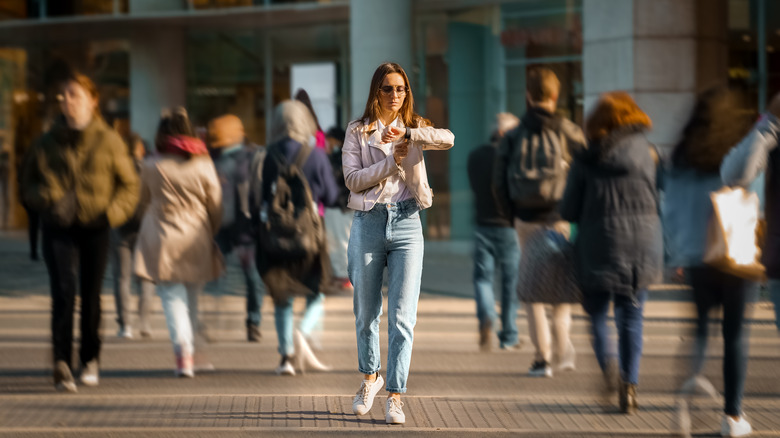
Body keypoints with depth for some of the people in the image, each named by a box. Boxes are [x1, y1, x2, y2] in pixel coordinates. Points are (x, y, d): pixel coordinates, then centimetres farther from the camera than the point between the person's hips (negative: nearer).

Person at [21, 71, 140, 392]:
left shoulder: (109, 141, 3)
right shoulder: (47, 144, 6)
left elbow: (129, 184, 9)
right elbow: (28, 185, 9)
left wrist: (113, 212, -8)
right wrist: (50, 200, -11)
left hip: (95, 228, 0)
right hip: (59, 228, 0)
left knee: (91, 295, 8)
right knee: (64, 290, -17)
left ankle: (90, 360, 27)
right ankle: (62, 362, -25)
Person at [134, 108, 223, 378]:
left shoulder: (152, 167, -9)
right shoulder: (203, 165, -5)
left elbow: (144, 194, 11)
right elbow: (215, 205, 2)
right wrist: (211, 234, 17)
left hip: (163, 242, -2)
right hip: (196, 240, 2)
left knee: (172, 298, -2)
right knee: (191, 299, 16)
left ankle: (183, 351, -20)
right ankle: (189, 353, 23)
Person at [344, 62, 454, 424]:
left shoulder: (415, 127, 8)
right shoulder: (358, 131, 5)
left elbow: (448, 139, -13)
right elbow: (352, 178, -6)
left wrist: (407, 133, -25)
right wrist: (393, 162, -14)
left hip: (406, 224, 0)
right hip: (368, 222, 0)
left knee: (403, 316, -6)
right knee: (367, 312, 11)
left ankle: (394, 395, -2)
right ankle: (370, 377, 35)